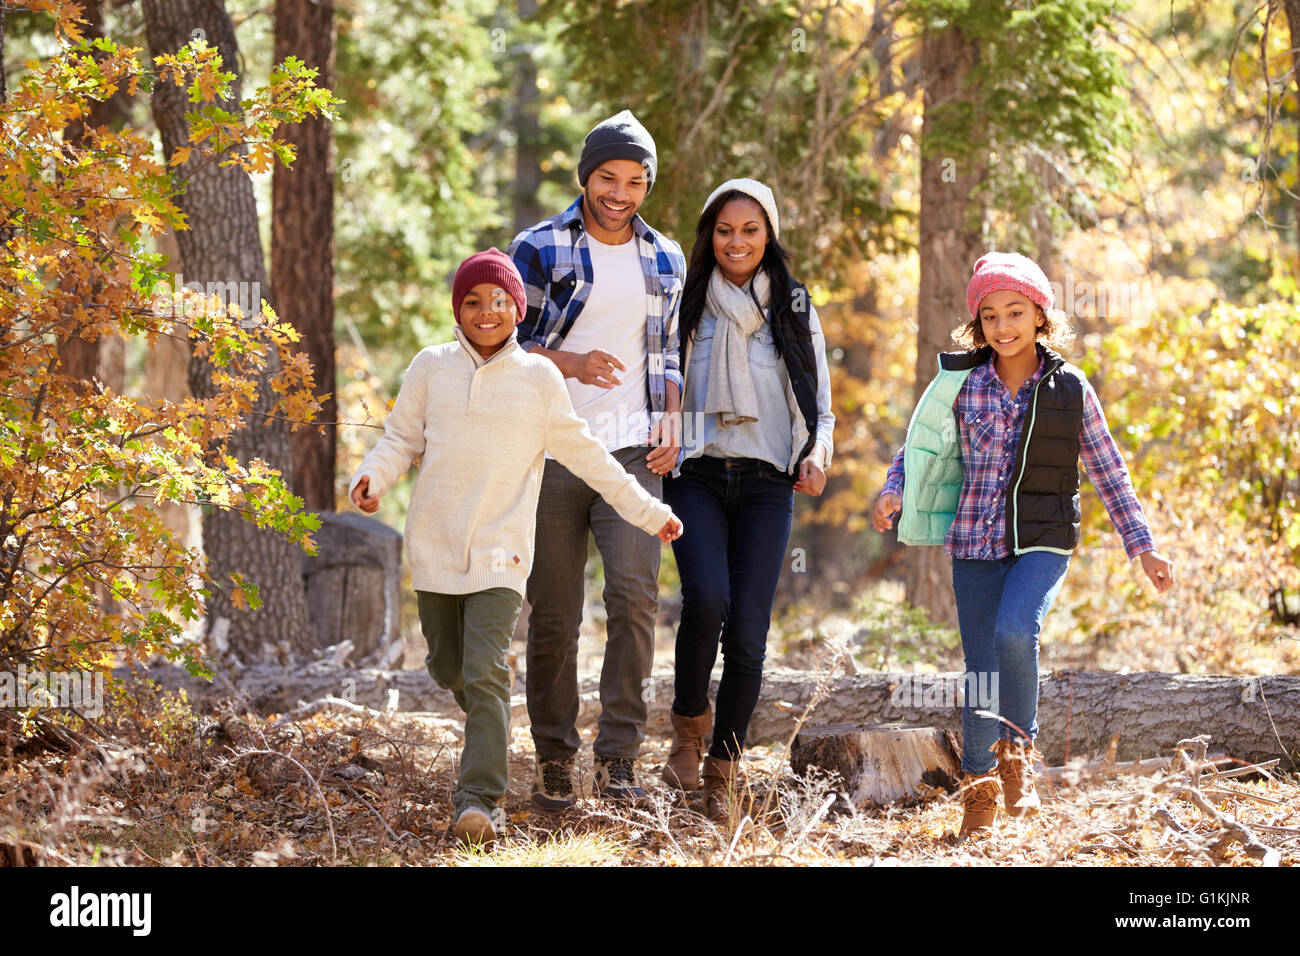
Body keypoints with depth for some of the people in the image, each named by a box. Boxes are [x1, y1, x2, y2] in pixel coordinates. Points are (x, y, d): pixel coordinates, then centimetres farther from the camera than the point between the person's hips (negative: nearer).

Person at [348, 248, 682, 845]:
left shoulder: (539, 377, 2)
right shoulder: (432, 368, 4)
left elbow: (583, 454, 11)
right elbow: (401, 439, 9)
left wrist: (647, 512, 14)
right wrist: (372, 478, -13)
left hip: (500, 551, -2)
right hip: (435, 547, 2)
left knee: (485, 673, -14)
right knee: (448, 668, 13)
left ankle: (479, 799, -16)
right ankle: (488, 725, 45)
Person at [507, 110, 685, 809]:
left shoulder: (665, 259, 13)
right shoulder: (540, 248, 1)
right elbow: (506, 341, -1)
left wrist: (669, 426, 4)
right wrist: (572, 363, -18)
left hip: (631, 454, 2)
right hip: (552, 455, -2)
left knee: (635, 593, -15)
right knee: (554, 613, 2)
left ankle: (619, 757, -11)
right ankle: (554, 758, 14)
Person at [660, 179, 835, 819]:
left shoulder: (794, 310, 13)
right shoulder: (685, 304, 9)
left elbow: (820, 406, 16)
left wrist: (817, 454, -4)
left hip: (765, 483, 1)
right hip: (696, 475, -1)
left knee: (747, 634, -8)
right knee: (706, 597, -26)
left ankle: (721, 774, 6)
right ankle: (689, 723, -1)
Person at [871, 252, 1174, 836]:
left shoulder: (1070, 389, 0)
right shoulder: (962, 384, 1)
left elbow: (1108, 473, 7)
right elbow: (920, 445, 12)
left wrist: (1142, 547, 7)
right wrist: (894, 491, -8)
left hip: (1044, 540, -2)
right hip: (976, 540, 2)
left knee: (1015, 630, -28)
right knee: (981, 666, 2)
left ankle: (1018, 751, -9)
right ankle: (979, 786, 18)